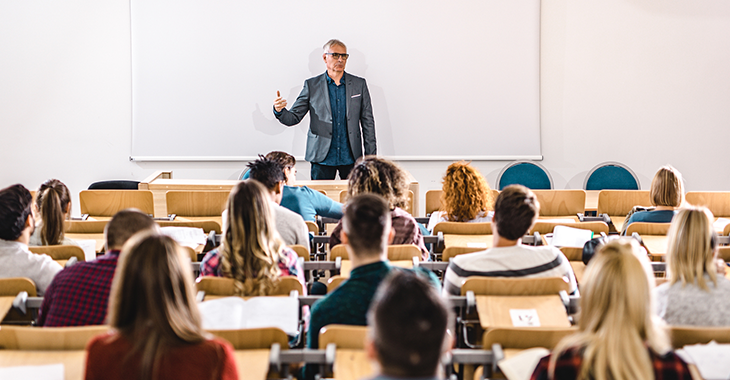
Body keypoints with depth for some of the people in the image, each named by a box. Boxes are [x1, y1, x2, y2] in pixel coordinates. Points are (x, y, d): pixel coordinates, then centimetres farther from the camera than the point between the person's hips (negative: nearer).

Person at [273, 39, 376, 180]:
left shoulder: (359, 84, 7)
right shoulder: (311, 85, 4)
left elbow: (368, 122, 8)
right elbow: (293, 118, 2)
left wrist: (371, 157, 4)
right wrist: (279, 110, -21)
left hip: (351, 158, 1)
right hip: (322, 158, -1)